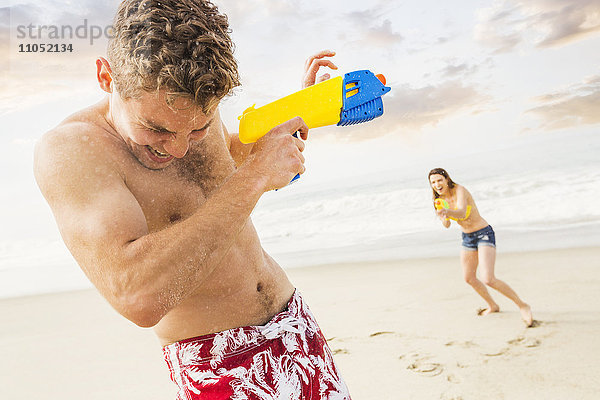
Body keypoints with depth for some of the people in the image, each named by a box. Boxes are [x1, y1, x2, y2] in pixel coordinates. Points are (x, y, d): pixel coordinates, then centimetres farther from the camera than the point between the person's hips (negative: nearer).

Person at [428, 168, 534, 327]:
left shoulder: (460, 190, -23)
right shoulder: (440, 198, -2)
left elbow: (462, 213, -41)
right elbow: (446, 225, -4)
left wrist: (448, 212, -62)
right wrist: (443, 217, -26)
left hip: (484, 234, -8)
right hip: (467, 238, 8)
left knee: (488, 279, -22)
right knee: (469, 278, 18)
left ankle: (522, 305, -1)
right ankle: (492, 306, 43)